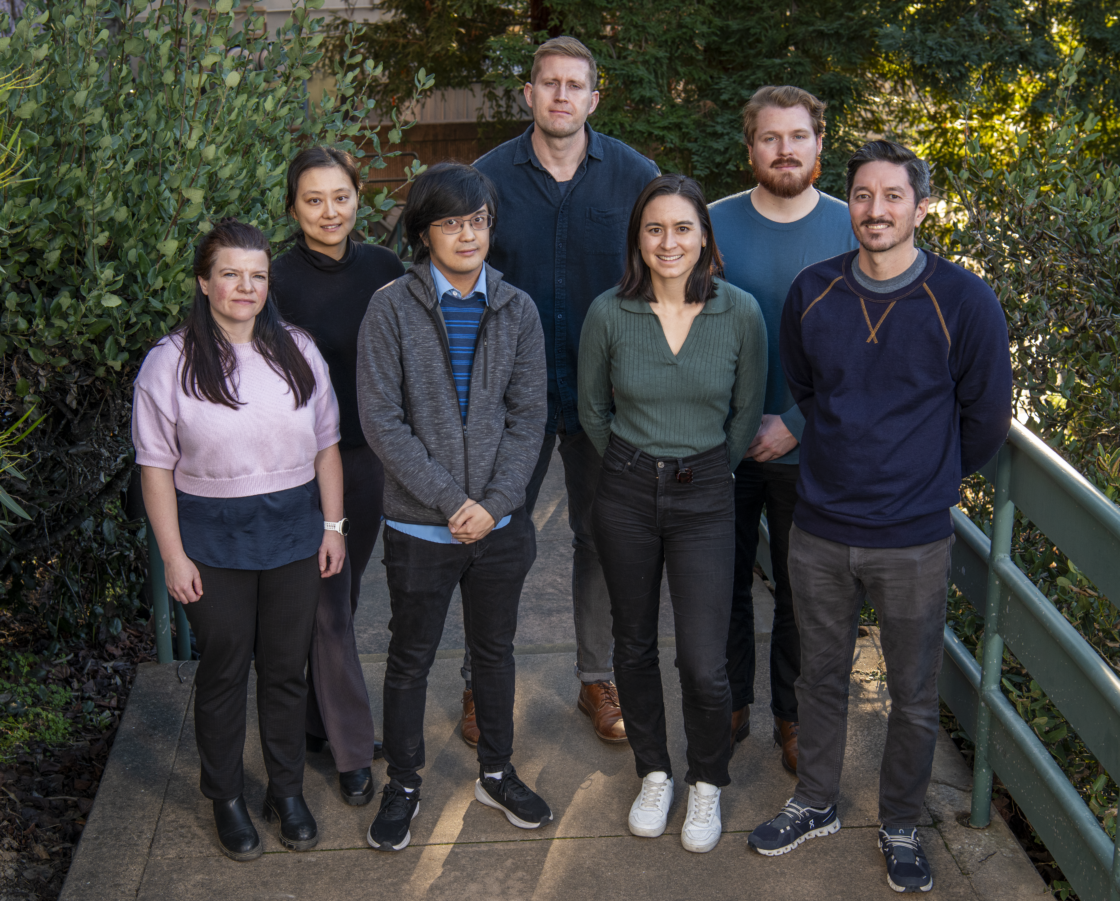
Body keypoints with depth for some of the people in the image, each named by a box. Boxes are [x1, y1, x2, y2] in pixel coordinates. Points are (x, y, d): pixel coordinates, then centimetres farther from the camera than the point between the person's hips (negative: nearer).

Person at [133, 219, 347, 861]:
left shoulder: (298, 352, 3)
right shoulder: (171, 363, -7)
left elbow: (326, 446, 9)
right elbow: (157, 467, -6)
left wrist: (333, 526, 5)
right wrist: (174, 555, -9)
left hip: (294, 532, 3)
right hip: (213, 538, -2)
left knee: (286, 667, 12)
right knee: (224, 670, 9)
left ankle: (288, 790, 29)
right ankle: (227, 799, 26)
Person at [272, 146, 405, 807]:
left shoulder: (384, 269, 2)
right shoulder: (279, 282, -12)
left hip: (373, 454, 5)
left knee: (343, 596, 16)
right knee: (329, 607, 2)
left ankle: (322, 721, 33)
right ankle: (352, 752, 12)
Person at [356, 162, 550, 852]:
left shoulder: (517, 310, 0)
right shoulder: (392, 308, -8)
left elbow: (528, 417, 0)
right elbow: (381, 419, -12)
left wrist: (495, 501, -11)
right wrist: (451, 500, -15)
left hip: (500, 522, 3)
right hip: (421, 525, -2)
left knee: (495, 650, 17)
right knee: (412, 659, 11)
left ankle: (498, 772, 35)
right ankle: (404, 786, 28)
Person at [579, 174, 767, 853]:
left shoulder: (740, 313, -9)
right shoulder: (609, 313, -8)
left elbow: (748, 411, 5)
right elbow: (592, 409, 7)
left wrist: (706, 470, 11)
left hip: (705, 497, -1)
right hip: (626, 496, 1)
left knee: (704, 665, -3)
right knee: (635, 645, 13)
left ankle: (707, 784, 23)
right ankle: (654, 774, 35)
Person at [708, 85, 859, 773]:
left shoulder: (851, 231, -4)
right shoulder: (716, 224, -2)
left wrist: (795, 425, -14)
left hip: (807, 450, -1)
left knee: (802, 589, 11)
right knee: (726, 581, 12)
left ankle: (793, 714, 29)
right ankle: (731, 704, 30)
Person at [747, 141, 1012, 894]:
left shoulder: (965, 302, -13)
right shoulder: (813, 293, -3)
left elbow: (986, 418, -1)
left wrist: (929, 478, 10)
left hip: (913, 541, -2)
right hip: (820, 530, 3)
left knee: (914, 698, 12)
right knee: (822, 677, 18)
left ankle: (902, 828, 32)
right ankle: (816, 804, 38)